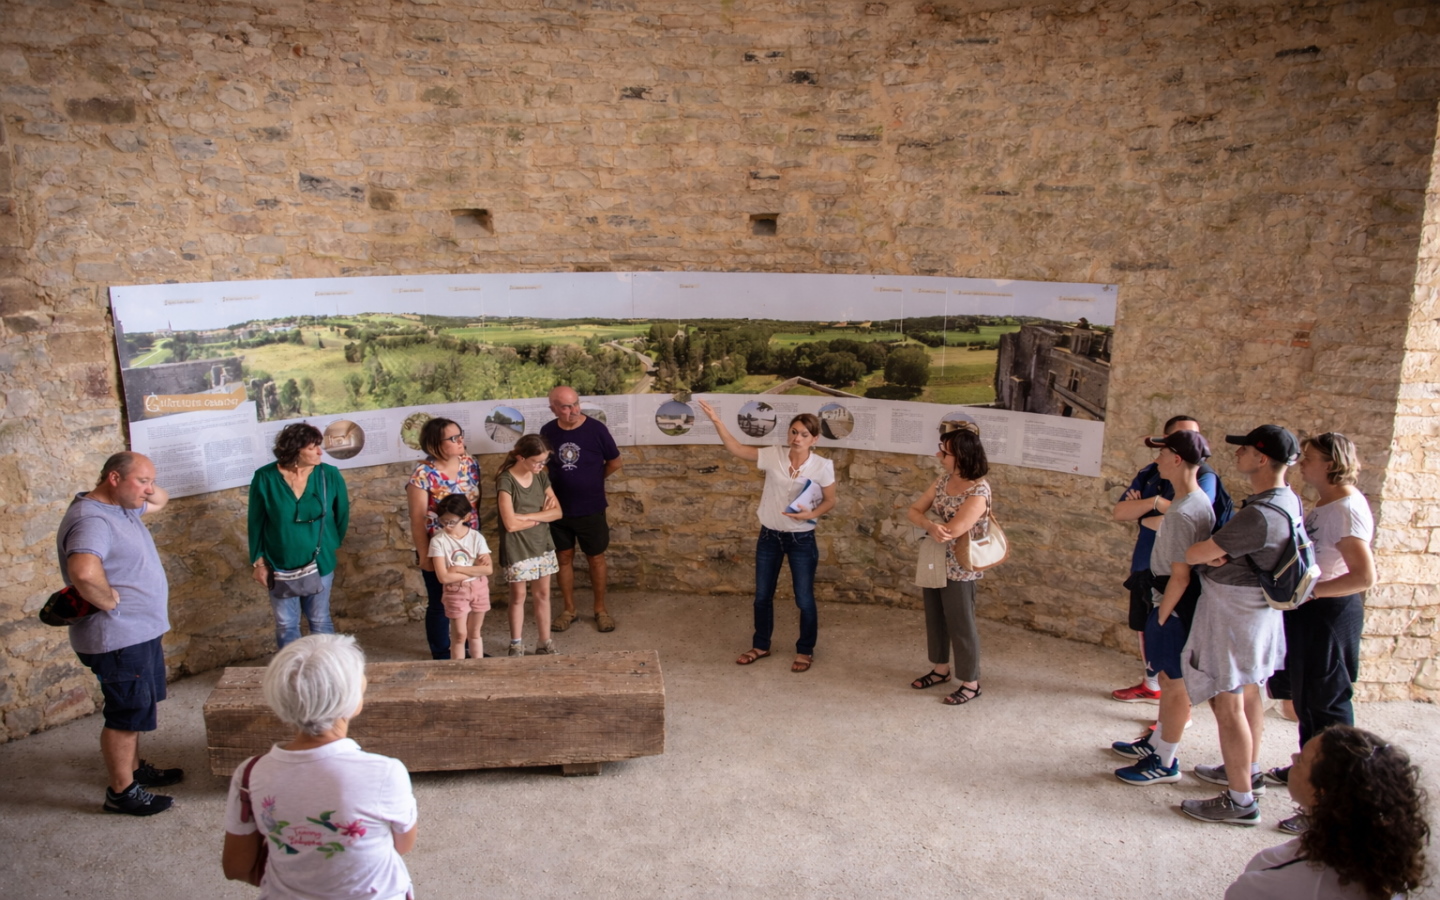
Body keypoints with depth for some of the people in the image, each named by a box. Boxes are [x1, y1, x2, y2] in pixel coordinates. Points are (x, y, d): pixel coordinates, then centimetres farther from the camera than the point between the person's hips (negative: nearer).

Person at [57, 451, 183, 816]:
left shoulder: (122, 506, 5)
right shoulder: (91, 520, -25)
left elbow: (161, 499, 24)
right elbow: (84, 571, -44)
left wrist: (149, 491, 1)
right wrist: (111, 602, -27)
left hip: (141, 633, 10)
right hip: (118, 640, -10)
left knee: (137, 707, 23)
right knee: (128, 714, 3)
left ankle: (134, 768, 40)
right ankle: (121, 792, 18)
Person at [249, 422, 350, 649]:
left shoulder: (330, 476, -11)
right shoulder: (264, 478, -13)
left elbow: (342, 515, 4)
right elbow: (256, 524, -3)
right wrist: (258, 562, -2)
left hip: (319, 564, 0)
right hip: (280, 566, 0)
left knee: (320, 622, 14)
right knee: (286, 625, 13)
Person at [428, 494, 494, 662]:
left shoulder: (476, 537, -7)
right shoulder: (438, 541, -14)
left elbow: (487, 569, -14)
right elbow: (444, 577, -20)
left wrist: (458, 568, -19)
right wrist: (474, 570, -16)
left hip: (479, 589, 2)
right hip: (455, 591, -2)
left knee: (474, 633, 14)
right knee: (460, 635, 3)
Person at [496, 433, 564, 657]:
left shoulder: (541, 476, 1)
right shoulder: (506, 481, -18)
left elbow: (558, 511, -4)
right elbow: (511, 524, -23)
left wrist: (528, 516, -18)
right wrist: (542, 515, -12)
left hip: (542, 544, 5)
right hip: (517, 548, -5)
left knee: (543, 594, 11)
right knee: (518, 596, 7)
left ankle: (544, 642, 22)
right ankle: (516, 644, 21)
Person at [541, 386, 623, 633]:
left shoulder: (596, 428, -13)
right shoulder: (547, 432, -6)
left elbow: (614, 463, -1)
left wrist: (591, 481, 7)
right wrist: (565, 482, 1)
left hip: (591, 509, -2)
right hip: (559, 508, 2)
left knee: (596, 558, 9)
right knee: (564, 558, 12)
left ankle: (601, 609, 24)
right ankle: (569, 610, 26)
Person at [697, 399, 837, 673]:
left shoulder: (822, 466, -12)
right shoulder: (773, 456, -7)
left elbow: (830, 501, -1)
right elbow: (737, 449, -6)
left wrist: (811, 514, -21)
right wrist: (717, 421, -17)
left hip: (801, 539, -3)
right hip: (769, 536, 3)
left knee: (804, 599, 8)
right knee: (762, 596, 14)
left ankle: (805, 651, 27)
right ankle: (760, 646, 34)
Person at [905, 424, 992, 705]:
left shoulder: (978, 492, -24)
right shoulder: (943, 480, 1)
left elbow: (951, 531, -31)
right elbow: (913, 511, -2)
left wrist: (926, 520, -11)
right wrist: (930, 526, -24)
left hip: (959, 570, -8)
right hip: (934, 563, 8)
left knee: (961, 626, 6)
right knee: (934, 619, 20)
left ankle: (971, 683, 22)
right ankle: (940, 669, 39)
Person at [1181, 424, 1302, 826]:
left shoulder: (1260, 516, -30)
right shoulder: (1288, 499, 1)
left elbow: (1193, 554, -25)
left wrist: (1204, 553, -2)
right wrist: (1217, 552, -8)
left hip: (1232, 613, -10)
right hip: (1254, 609, 10)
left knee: (1227, 704, 1)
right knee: (1247, 693, 23)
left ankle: (1241, 801, 11)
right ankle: (1249, 771, 40)